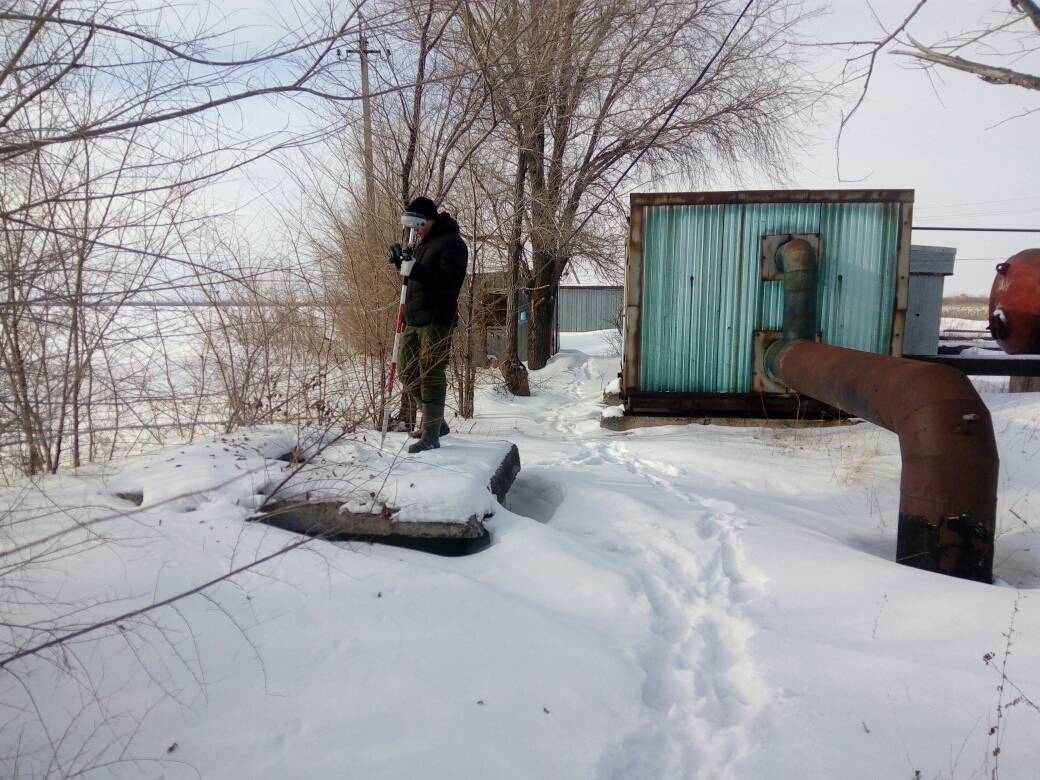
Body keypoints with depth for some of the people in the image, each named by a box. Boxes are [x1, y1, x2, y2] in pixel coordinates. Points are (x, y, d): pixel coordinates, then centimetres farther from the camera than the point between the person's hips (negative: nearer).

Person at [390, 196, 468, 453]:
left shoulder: (452, 243, -11)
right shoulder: (424, 242, 19)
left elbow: (451, 282, -22)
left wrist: (415, 270, -27)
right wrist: (402, 264, 6)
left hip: (437, 321, -10)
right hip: (414, 319, 10)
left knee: (431, 375, -9)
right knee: (408, 373, 12)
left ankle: (431, 436, -3)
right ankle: (436, 422, 25)